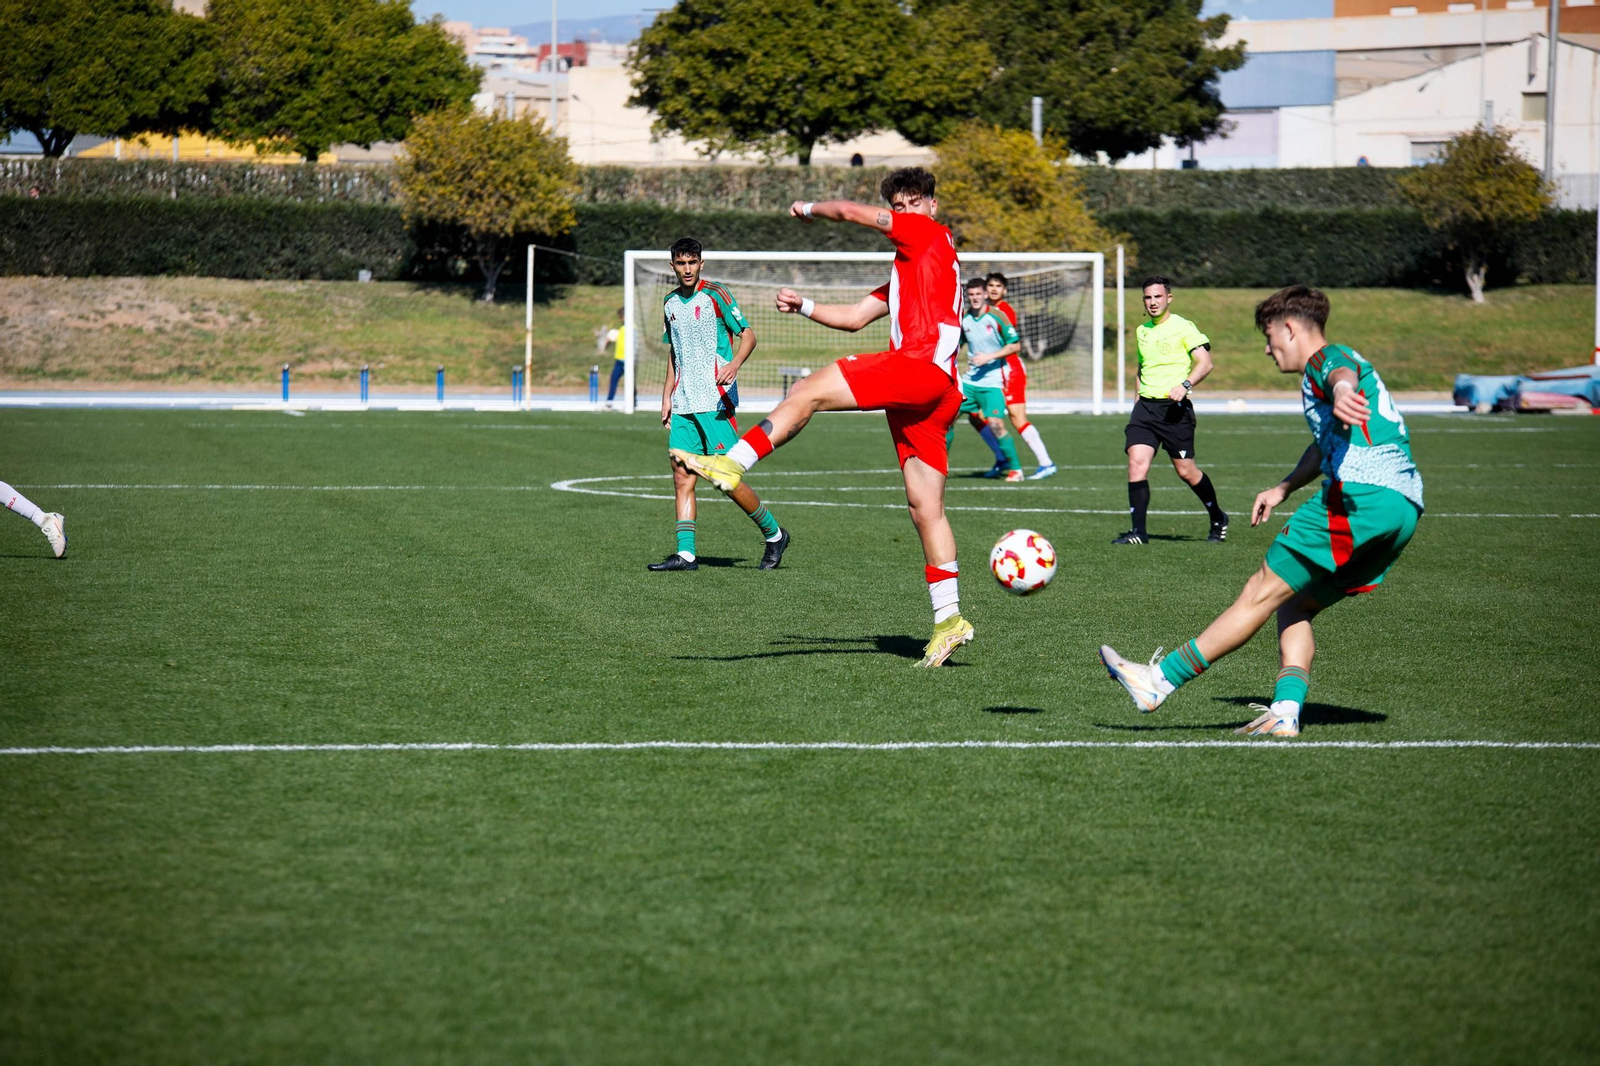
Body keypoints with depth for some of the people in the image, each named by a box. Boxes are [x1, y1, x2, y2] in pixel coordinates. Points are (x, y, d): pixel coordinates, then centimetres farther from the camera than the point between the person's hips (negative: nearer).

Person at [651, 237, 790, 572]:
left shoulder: (715, 295, -5)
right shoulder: (670, 303, 15)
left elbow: (748, 334, -8)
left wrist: (735, 363, -27)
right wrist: (667, 396, 20)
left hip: (715, 402, -6)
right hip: (683, 404, 6)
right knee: (682, 477, -2)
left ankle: (773, 534, 9)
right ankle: (685, 553, -2)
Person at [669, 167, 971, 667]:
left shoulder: (930, 234, 6)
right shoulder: (906, 269, 32)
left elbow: (849, 211, 3)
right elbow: (855, 316, 32)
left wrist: (810, 209, 22)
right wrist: (804, 306, 18)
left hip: (921, 365, -10)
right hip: (933, 398, 10)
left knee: (808, 392, -14)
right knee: (925, 509, 6)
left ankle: (732, 465, -22)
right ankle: (948, 619, 4)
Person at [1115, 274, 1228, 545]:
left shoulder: (1182, 327, -5)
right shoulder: (1142, 331, 16)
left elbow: (1205, 363, -13)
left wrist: (1184, 385, -28)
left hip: (1174, 408, -5)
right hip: (1145, 406, 5)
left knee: (1185, 470, 1)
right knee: (1137, 462, -13)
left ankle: (1218, 519, 25)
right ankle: (1138, 531, -12)